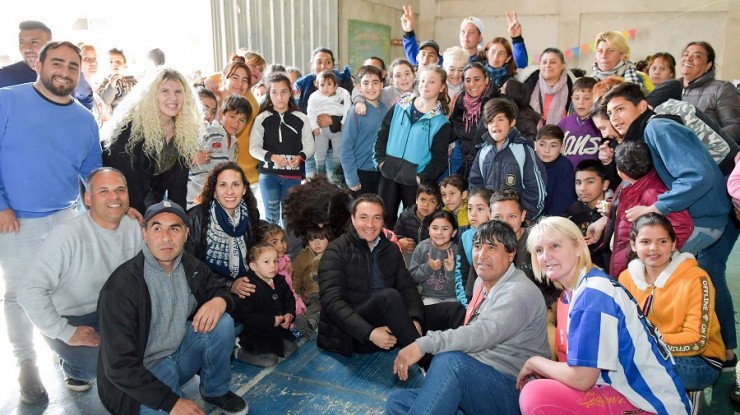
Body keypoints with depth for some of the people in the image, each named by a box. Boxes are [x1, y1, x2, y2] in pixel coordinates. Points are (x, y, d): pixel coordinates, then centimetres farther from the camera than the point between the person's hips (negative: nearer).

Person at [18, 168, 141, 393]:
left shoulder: (133, 227, -8)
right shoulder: (66, 235, -26)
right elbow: (30, 292, -27)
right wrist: (66, 333, -24)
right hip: (68, 318, -5)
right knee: (97, 364, -27)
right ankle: (73, 366, 10)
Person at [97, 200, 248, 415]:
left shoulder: (190, 265, -6)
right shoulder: (121, 286, -24)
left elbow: (218, 290, 12)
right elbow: (119, 365, -24)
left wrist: (220, 301, -16)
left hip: (180, 352, 6)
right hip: (140, 374, -6)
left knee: (222, 323, -14)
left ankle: (216, 391, 8)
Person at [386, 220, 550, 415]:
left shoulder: (519, 292, -14)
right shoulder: (481, 283, 15)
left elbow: (484, 333, -30)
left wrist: (424, 344, -37)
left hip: (512, 394, -8)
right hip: (474, 384, 8)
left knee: (450, 360, -36)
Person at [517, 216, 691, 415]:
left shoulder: (593, 294, -20)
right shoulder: (576, 290, 8)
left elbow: (581, 378, -21)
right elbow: (579, 371, 11)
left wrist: (534, 363, -6)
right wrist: (541, 368, -3)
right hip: (632, 394, 9)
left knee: (536, 396, -23)